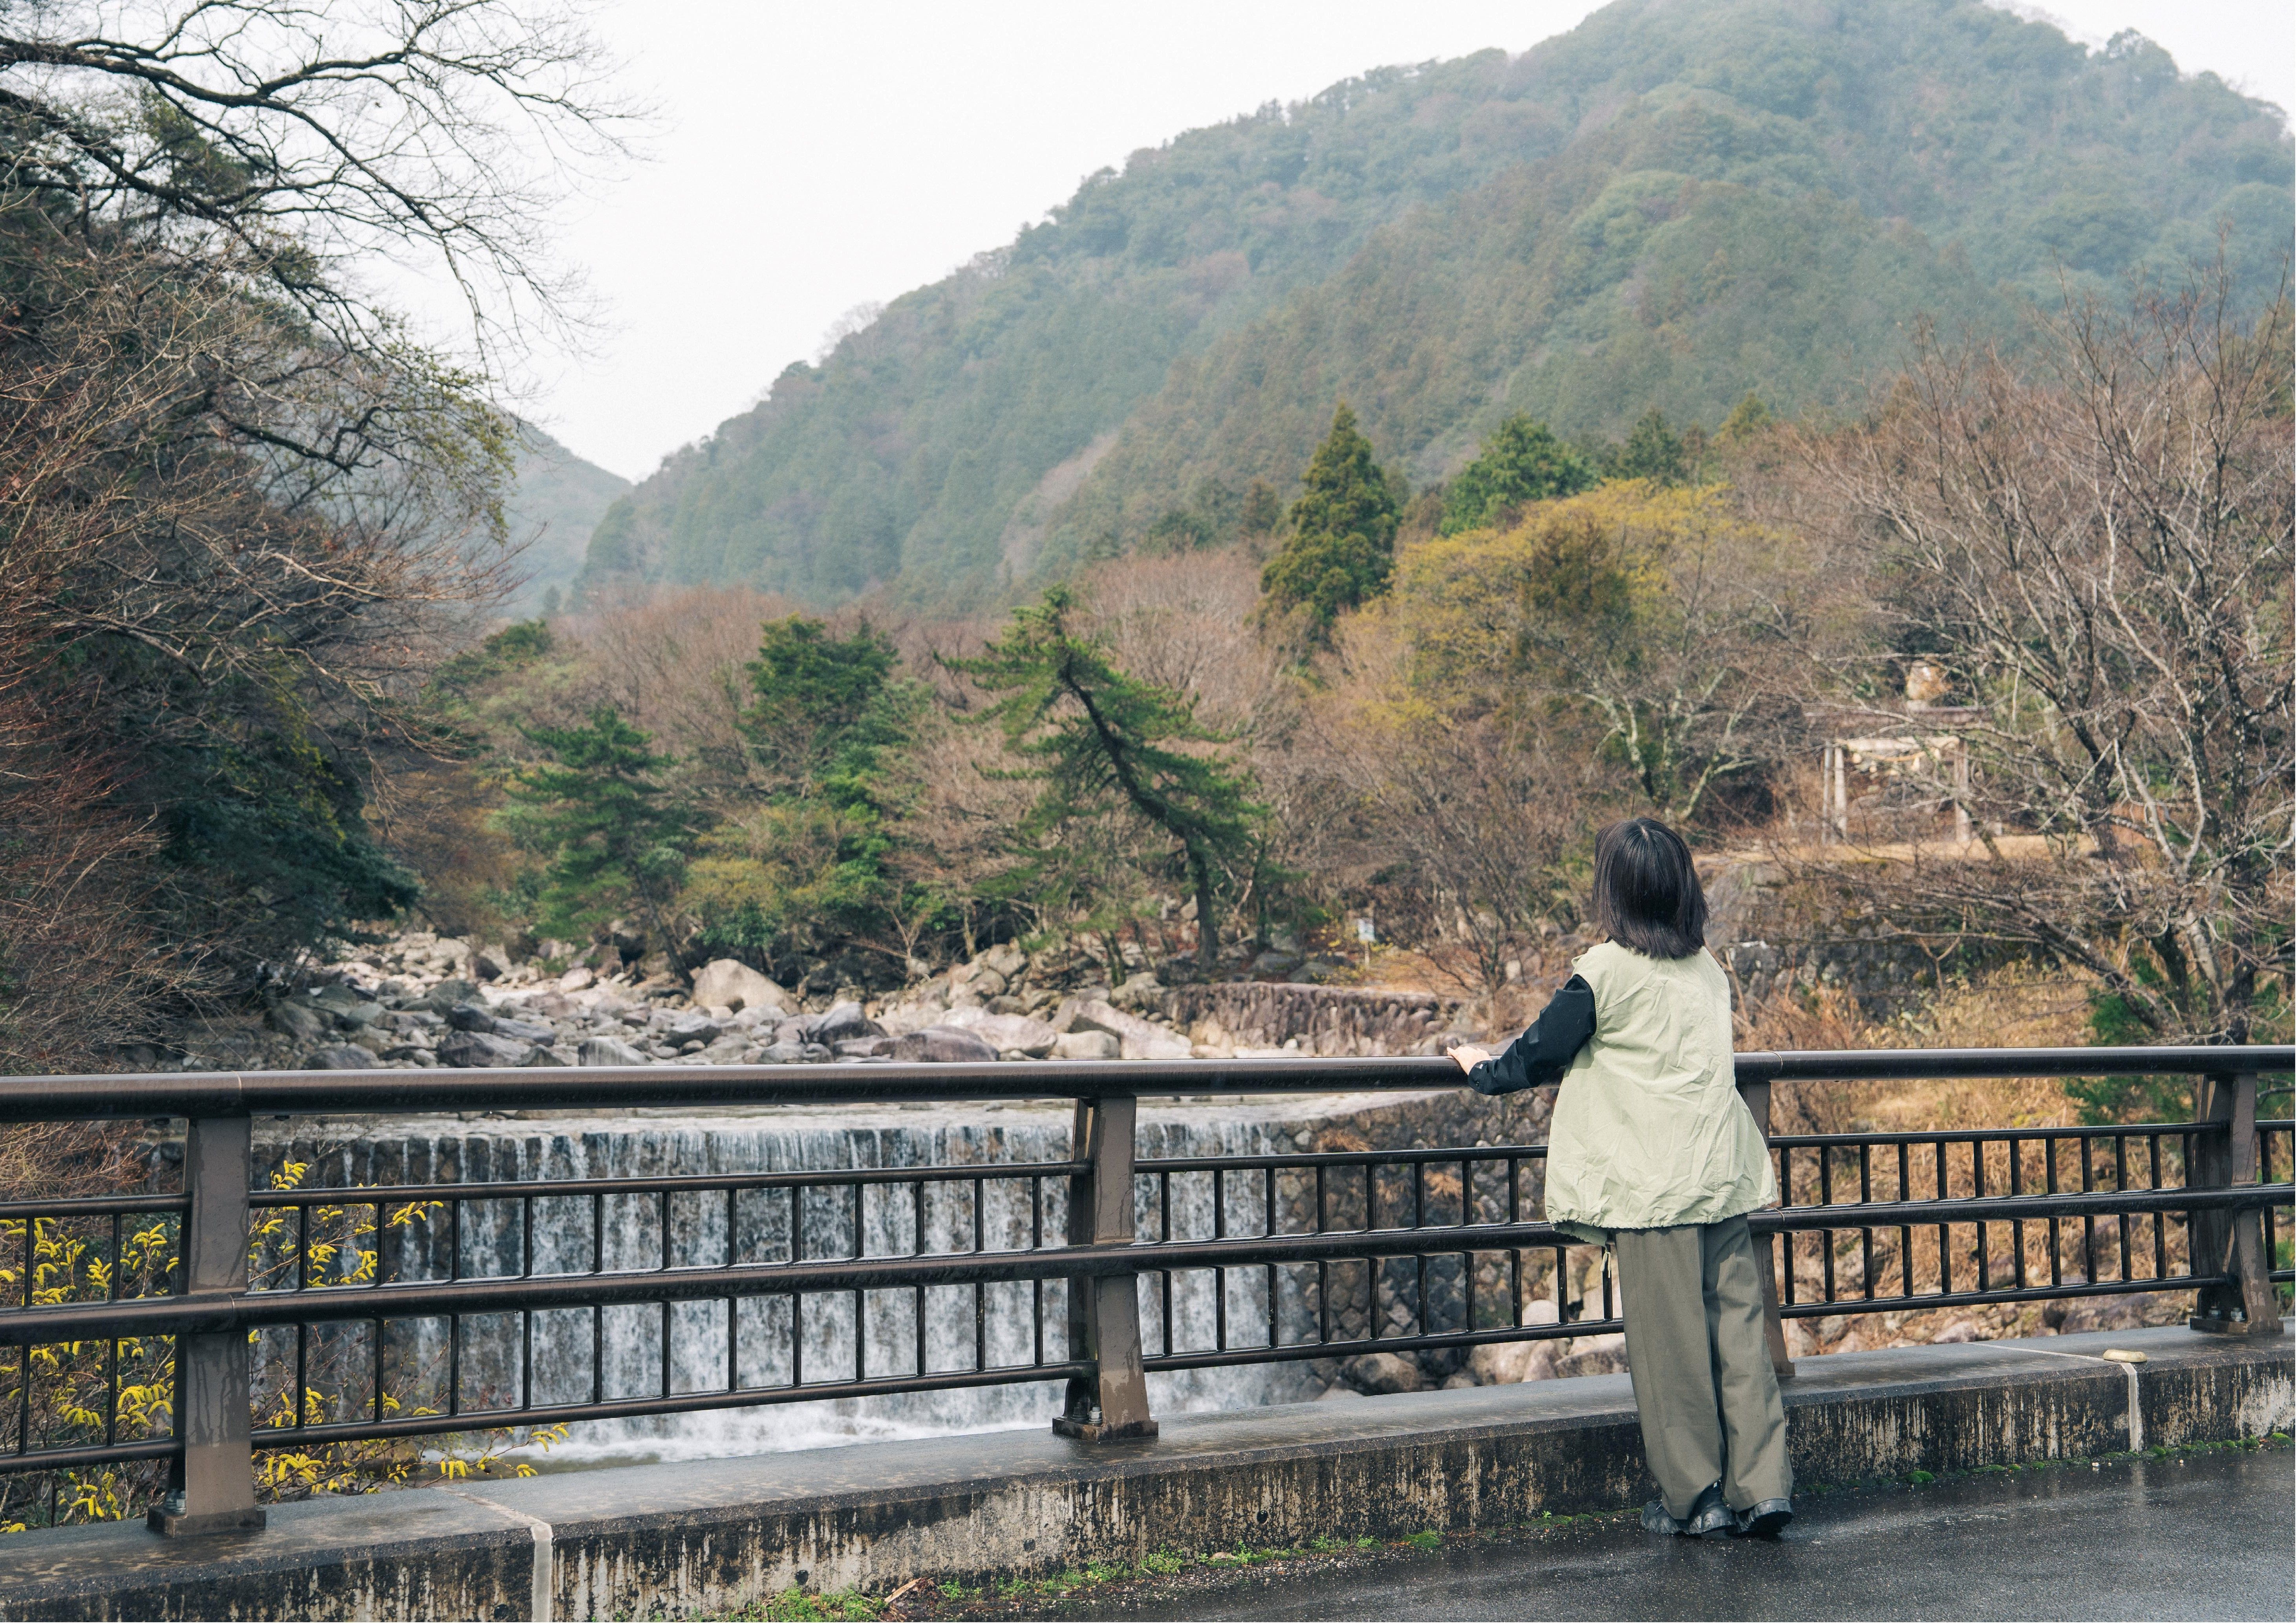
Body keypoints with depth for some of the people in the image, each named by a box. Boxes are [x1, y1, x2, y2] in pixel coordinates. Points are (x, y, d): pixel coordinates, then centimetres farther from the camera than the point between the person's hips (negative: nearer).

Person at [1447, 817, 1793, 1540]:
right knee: (1738, 1331, 8)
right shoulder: (1709, 970, 10)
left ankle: (1694, 1496, 12)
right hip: (1726, 1181, 6)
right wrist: (1584, 1071, 36)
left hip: (1653, 1188, -6)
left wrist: (1484, 1071, 18)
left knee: (1670, 1344, 3)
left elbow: (1538, 1052, -1)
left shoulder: (1606, 972, -10)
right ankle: (1762, 1487, 7)